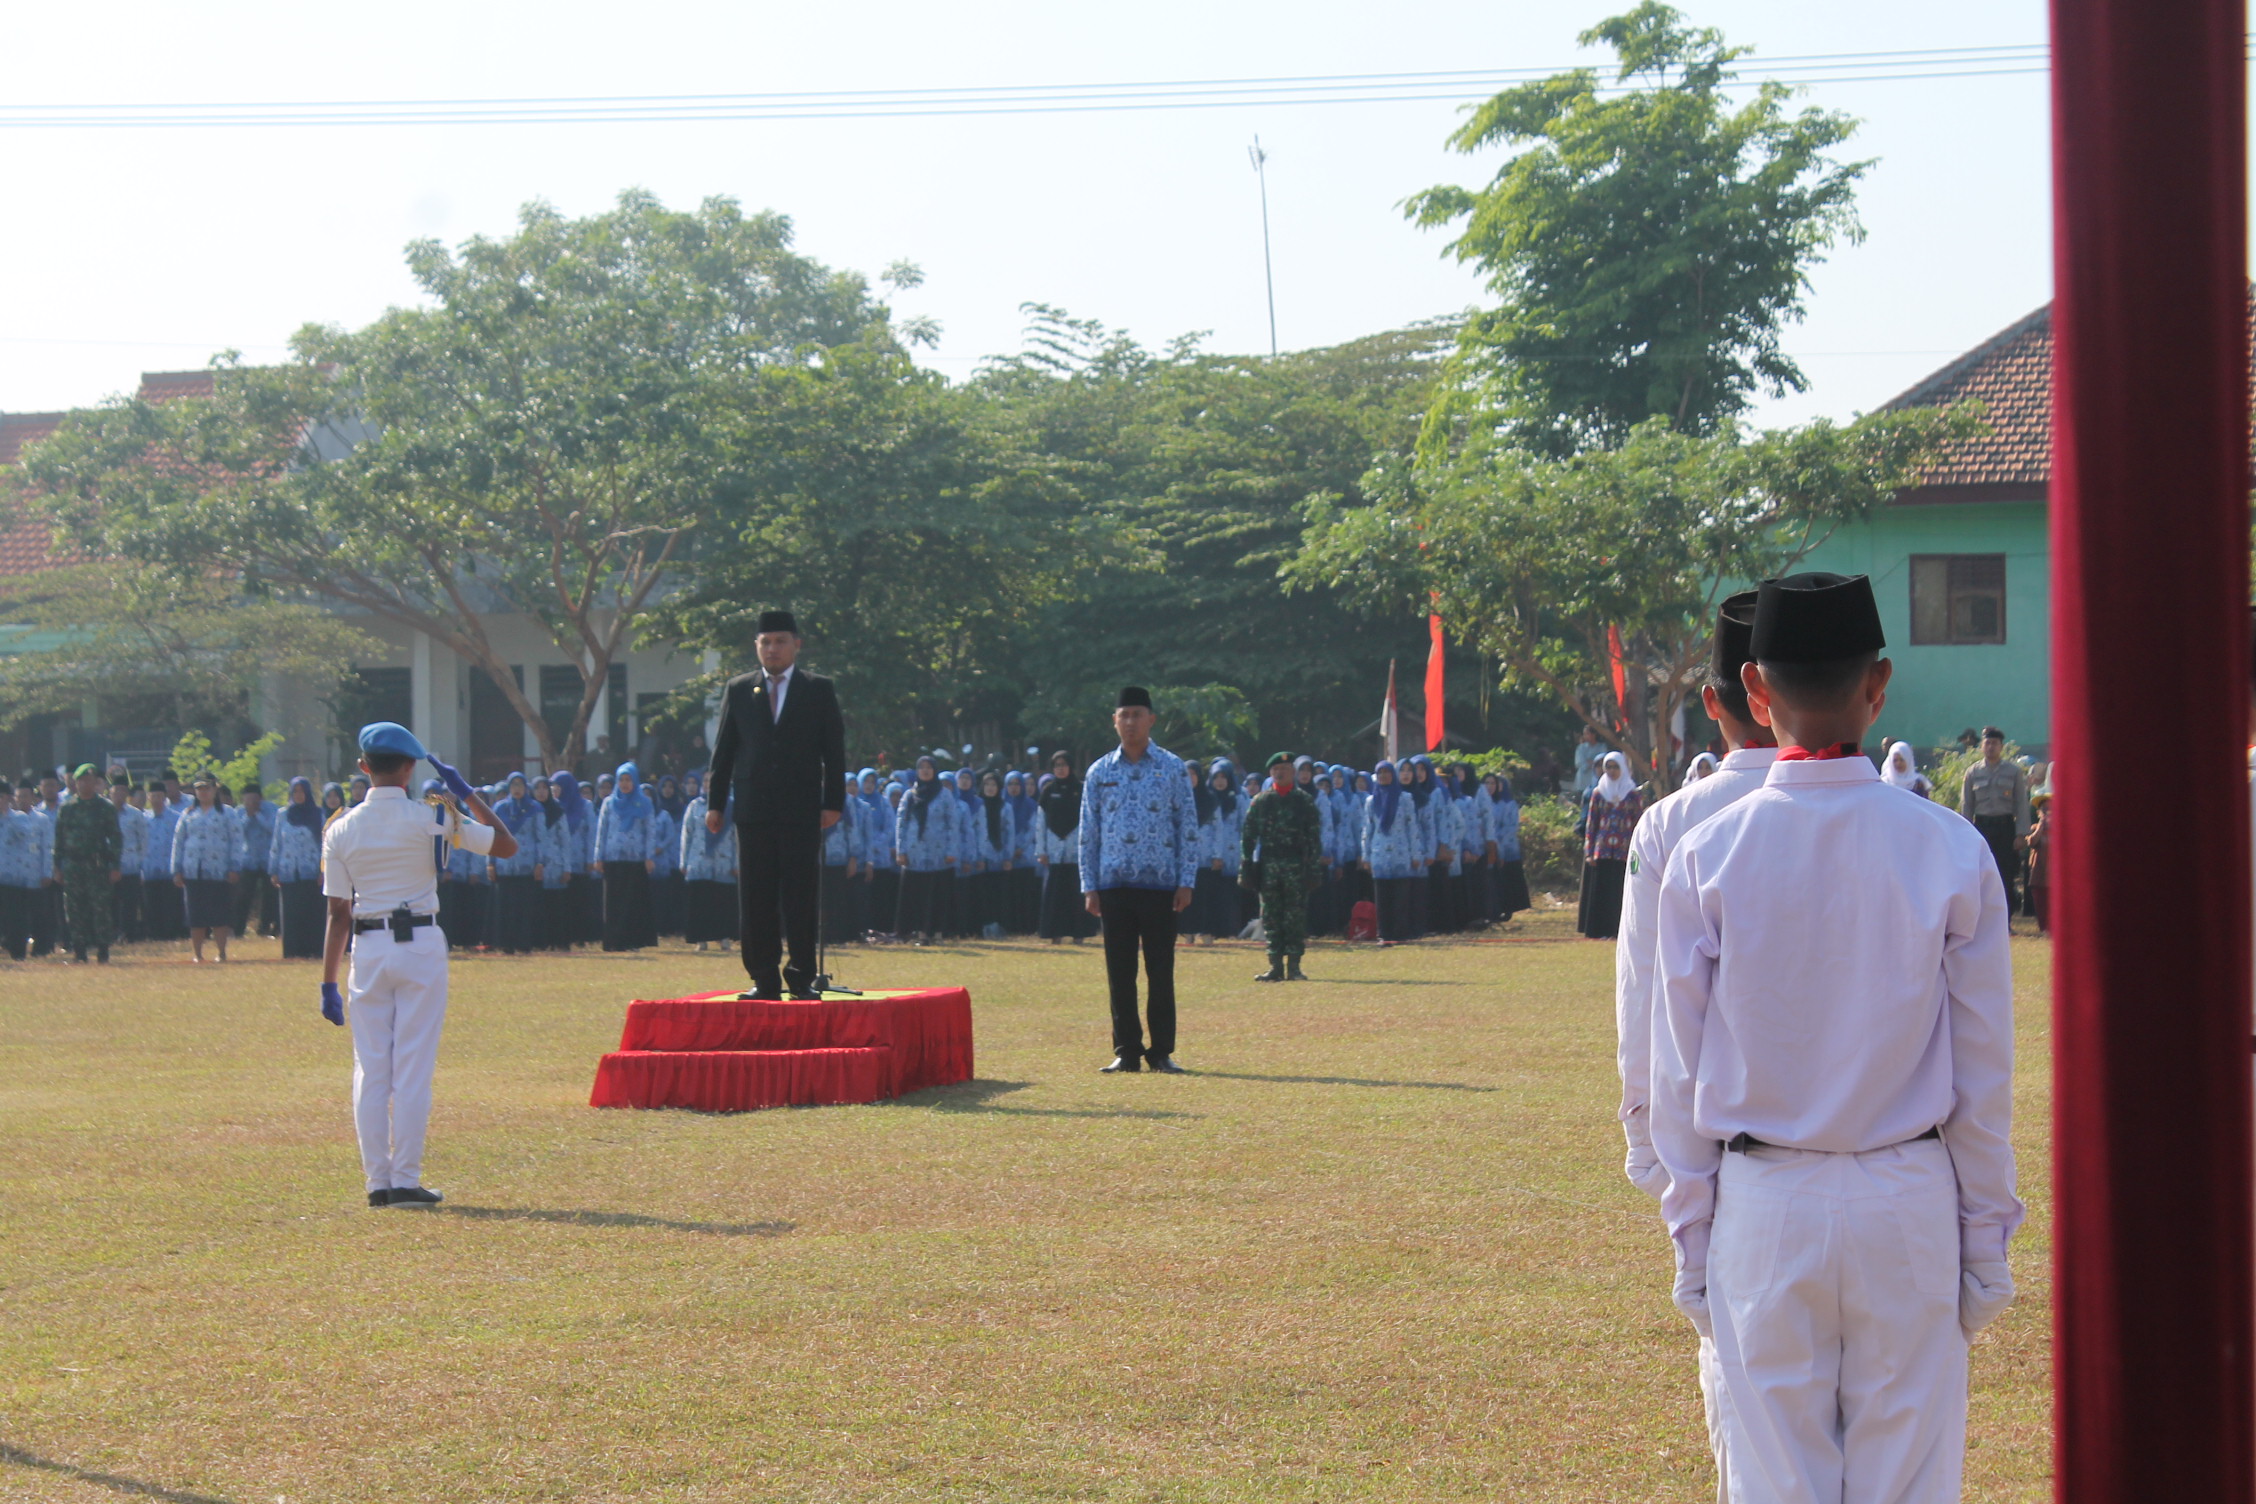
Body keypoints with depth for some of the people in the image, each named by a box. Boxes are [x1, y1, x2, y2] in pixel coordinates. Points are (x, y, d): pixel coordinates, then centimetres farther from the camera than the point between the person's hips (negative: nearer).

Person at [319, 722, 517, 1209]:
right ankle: (405, 1180, -2)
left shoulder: (341, 830, 1)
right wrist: (466, 793, 6)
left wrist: (328, 983, 6)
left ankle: (377, 1181, 7)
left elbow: (338, 913, 2)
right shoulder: (431, 818, -6)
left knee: (370, 1070, 8)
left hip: (367, 948, 2)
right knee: (412, 1068, 0)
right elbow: (506, 845, 0)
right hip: (420, 945, -2)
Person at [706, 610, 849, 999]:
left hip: (802, 810, -2)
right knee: (756, 899, 2)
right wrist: (715, 803, 4)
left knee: (801, 896, -2)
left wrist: (833, 803, -5)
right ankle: (764, 979, 6)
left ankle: (801, 977, 3)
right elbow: (724, 750, 11)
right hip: (753, 809, 2)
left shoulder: (819, 690, 7)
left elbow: (834, 751, 4)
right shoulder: (738, 690, 11)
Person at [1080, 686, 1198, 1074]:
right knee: (1120, 973, 3)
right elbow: (1088, 833, 9)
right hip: (1115, 885, 2)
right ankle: (1127, 1052, 9)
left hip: (1160, 884, -2)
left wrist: (1186, 882, -5)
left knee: (1160, 972, 1)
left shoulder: (1171, 768, 3)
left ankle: (1162, 1052, 7)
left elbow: (1188, 828, 2)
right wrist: (1089, 887, 3)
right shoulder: (1099, 773, 7)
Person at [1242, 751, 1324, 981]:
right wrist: (1247, 866, 1)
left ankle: (1294, 966, 2)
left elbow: (1314, 837, 3)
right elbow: (1247, 835, 7)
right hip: (1268, 867, 2)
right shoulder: (1260, 801, 8)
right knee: (1271, 917, 2)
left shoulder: (1305, 802, 4)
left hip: (1296, 867, -2)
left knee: (1296, 917, -2)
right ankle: (1275, 966, 5)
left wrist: (1314, 868, -5)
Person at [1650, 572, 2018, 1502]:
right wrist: (1986, 1242, 9)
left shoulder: (1706, 857, -5)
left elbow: (1680, 1074, 0)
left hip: (1761, 1207, 0)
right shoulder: (1950, 851, -5)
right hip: (1910, 1205, 0)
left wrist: (1692, 1244, 9)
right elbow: (1984, 1077, 0)